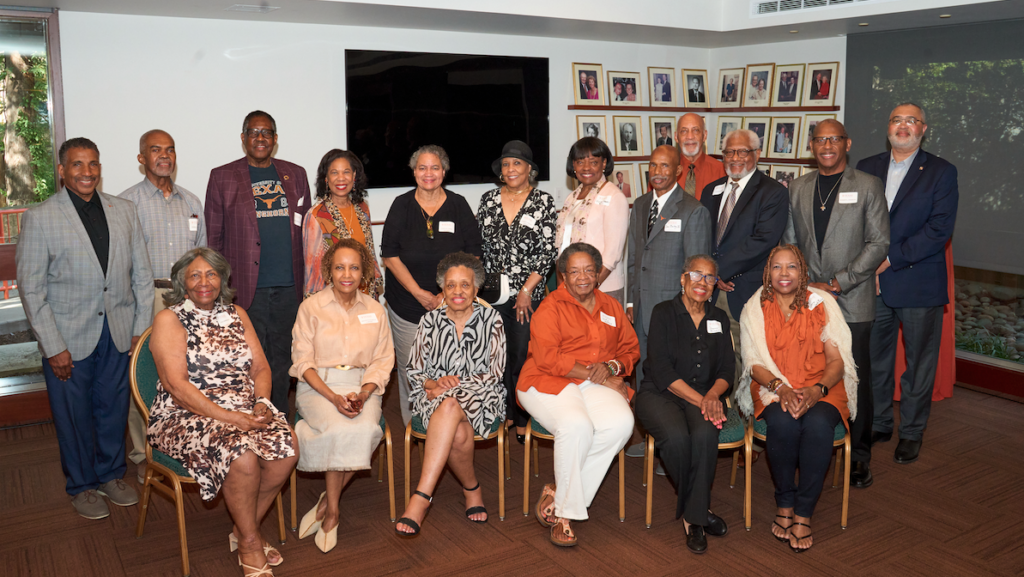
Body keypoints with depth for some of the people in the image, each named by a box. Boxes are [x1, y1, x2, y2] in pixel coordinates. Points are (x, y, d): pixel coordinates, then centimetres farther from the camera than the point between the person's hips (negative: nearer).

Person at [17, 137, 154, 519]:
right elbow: (31, 289, -7)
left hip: (119, 335, 3)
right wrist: (53, 347, -10)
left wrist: (142, 329, 1)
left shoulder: (123, 210, 4)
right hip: (69, 339, -3)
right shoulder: (39, 218, -6)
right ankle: (82, 485, 30)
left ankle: (111, 475, 35)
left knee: (114, 408, 14)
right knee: (74, 416, 10)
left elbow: (142, 274, 6)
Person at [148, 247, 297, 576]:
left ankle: (243, 531, 1)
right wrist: (230, 418, -21)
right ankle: (250, 543, -6)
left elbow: (260, 367, 11)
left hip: (245, 410, 5)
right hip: (187, 415, -5)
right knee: (242, 457, -32)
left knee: (287, 450, -22)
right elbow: (177, 387, -13)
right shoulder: (169, 320, -3)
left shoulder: (236, 314, 14)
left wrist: (261, 403, -11)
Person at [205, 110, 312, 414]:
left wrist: (307, 282, 10)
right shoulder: (222, 177, 4)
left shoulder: (295, 174, 13)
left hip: (289, 288, 3)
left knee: (282, 363, 10)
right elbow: (214, 237, 5)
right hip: (246, 289, -3)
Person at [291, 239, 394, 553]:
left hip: (362, 386, 2)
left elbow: (383, 360, 7)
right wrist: (334, 398, -18)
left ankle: (326, 504, -12)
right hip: (318, 386, -2)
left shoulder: (375, 310, 10)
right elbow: (303, 362, -3)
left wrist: (363, 394, -13)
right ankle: (333, 511, -13)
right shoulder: (311, 307, 1)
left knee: (365, 429, -30)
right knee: (339, 429, -32)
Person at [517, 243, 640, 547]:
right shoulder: (551, 307, 1)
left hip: (596, 386, 5)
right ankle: (565, 511, -15)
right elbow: (546, 358, -11)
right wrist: (593, 374, -13)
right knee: (577, 425, -36)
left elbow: (630, 349, 18)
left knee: (622, 422, -28)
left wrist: (610, 367, -5)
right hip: (549, 384, -4)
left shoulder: (611, 307, 18)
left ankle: (558, 491, -17)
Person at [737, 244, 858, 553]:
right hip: (773, 389, 0)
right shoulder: (755, 309, 6)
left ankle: (803, 514, -20)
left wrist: (817, 390, -19)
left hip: (822, 389, 0)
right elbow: (755, 364, 1)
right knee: (783, 423, -33)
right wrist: (781, 388, -18)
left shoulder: (822, 304, 4)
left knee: (818, 425, -33)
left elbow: (837, 360, 0)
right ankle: (784, 503, -11)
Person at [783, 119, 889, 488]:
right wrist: (804, 285, 0)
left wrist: (836, 284, -10)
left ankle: (859, 456, 15)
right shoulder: (797, 189, 12)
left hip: (852, 302, -2)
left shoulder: (868, 187, 2)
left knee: (856, 381, 2)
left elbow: (879, 243, -4)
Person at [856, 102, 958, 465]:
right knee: (873, 359, 11)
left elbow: (940, 229, -10)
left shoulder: (941, 172, 0)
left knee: (919, 363, 6)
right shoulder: (866, 168, 10)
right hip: (872, 284, 3)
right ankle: (878, 424, 27)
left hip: (919, 284, -3)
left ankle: (912, 432, 20)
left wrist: (891, 258, -16)